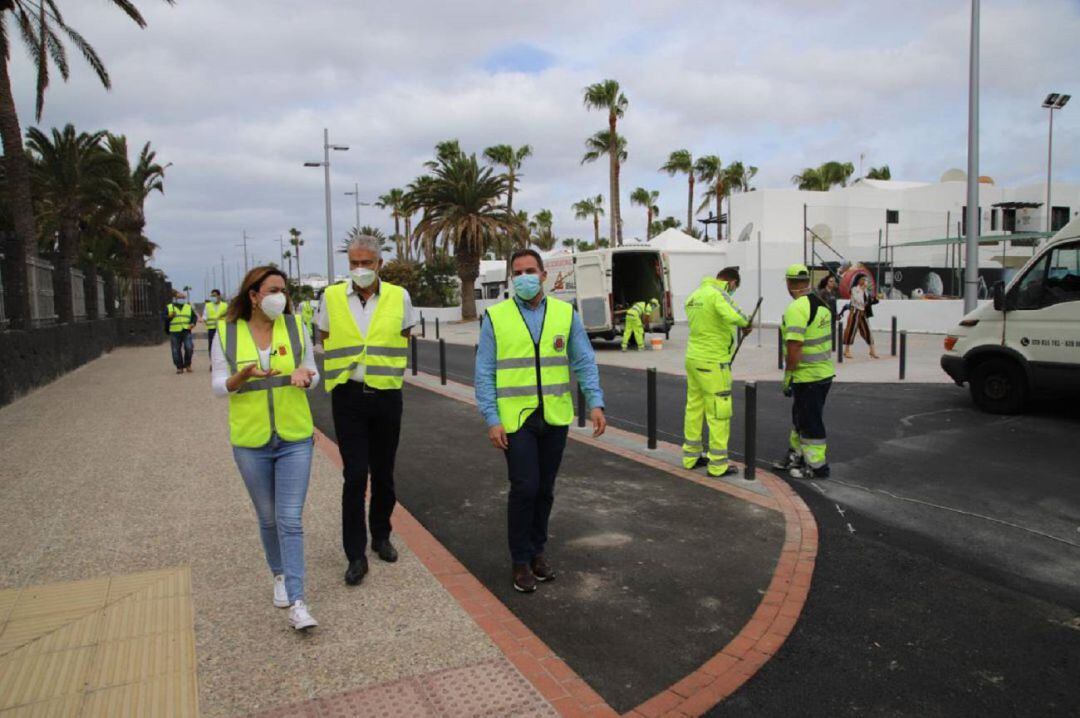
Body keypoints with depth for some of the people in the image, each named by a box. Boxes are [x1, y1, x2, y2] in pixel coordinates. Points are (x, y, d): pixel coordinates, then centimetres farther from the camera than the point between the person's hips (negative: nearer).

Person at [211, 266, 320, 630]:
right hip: (250, 440, 1)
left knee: (291, 520, -4)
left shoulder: (295, 326, 0)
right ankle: (280, 574, 39)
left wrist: (304, 376, -18)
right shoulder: (226, 333, -2)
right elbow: (218, 386, 0)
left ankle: (295, 602, -1)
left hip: (295, 438, 0)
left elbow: (313, 375, 6)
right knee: (268, 518, 14)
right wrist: (244, 375, -21)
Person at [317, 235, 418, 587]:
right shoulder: (331, 297, -2)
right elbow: (325, 339, 12)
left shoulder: (399, 296, -1)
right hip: (348, 396, -1)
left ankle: (381, 536, 33)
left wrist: (390, 369, 9)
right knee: (355, 476, -4)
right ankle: (356, 555, 6)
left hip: (386, 395, 1)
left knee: (383, 474, 13)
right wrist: (341, 371, 7)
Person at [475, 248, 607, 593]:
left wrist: (595, 403, -8)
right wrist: (492, 420, -9)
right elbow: (484, 373, -2)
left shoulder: (566, 314, 4)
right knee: (524, 488, -5)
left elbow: (584, 362, 4)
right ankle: (520, 561, 14)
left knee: (545, 489, 12)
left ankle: (537, 550, 31)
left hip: (555, 418, 3)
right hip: (516, 418, -3)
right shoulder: (496, 316, -2)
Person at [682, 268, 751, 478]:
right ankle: (717, 465, 4)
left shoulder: (695, 295, 13)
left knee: (694, 407, 15)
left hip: (693, 358, 9)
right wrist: (745, 323, -11)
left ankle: (691, 457, 25)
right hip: (713, 363, -9)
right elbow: (734, 316, -32)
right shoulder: (718, 294, -14)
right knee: (719, 413, -1)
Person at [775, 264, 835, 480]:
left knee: (810, 422, 3)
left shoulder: (796, 308, -20)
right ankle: (796, 456, 34)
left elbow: (795, 347, -25)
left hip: (807, 377, -9)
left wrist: (787, 375, -15)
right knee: (801, 416, 21)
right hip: (824, 371, 9)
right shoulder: (821, 304, 9)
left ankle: (817, 466, 14)